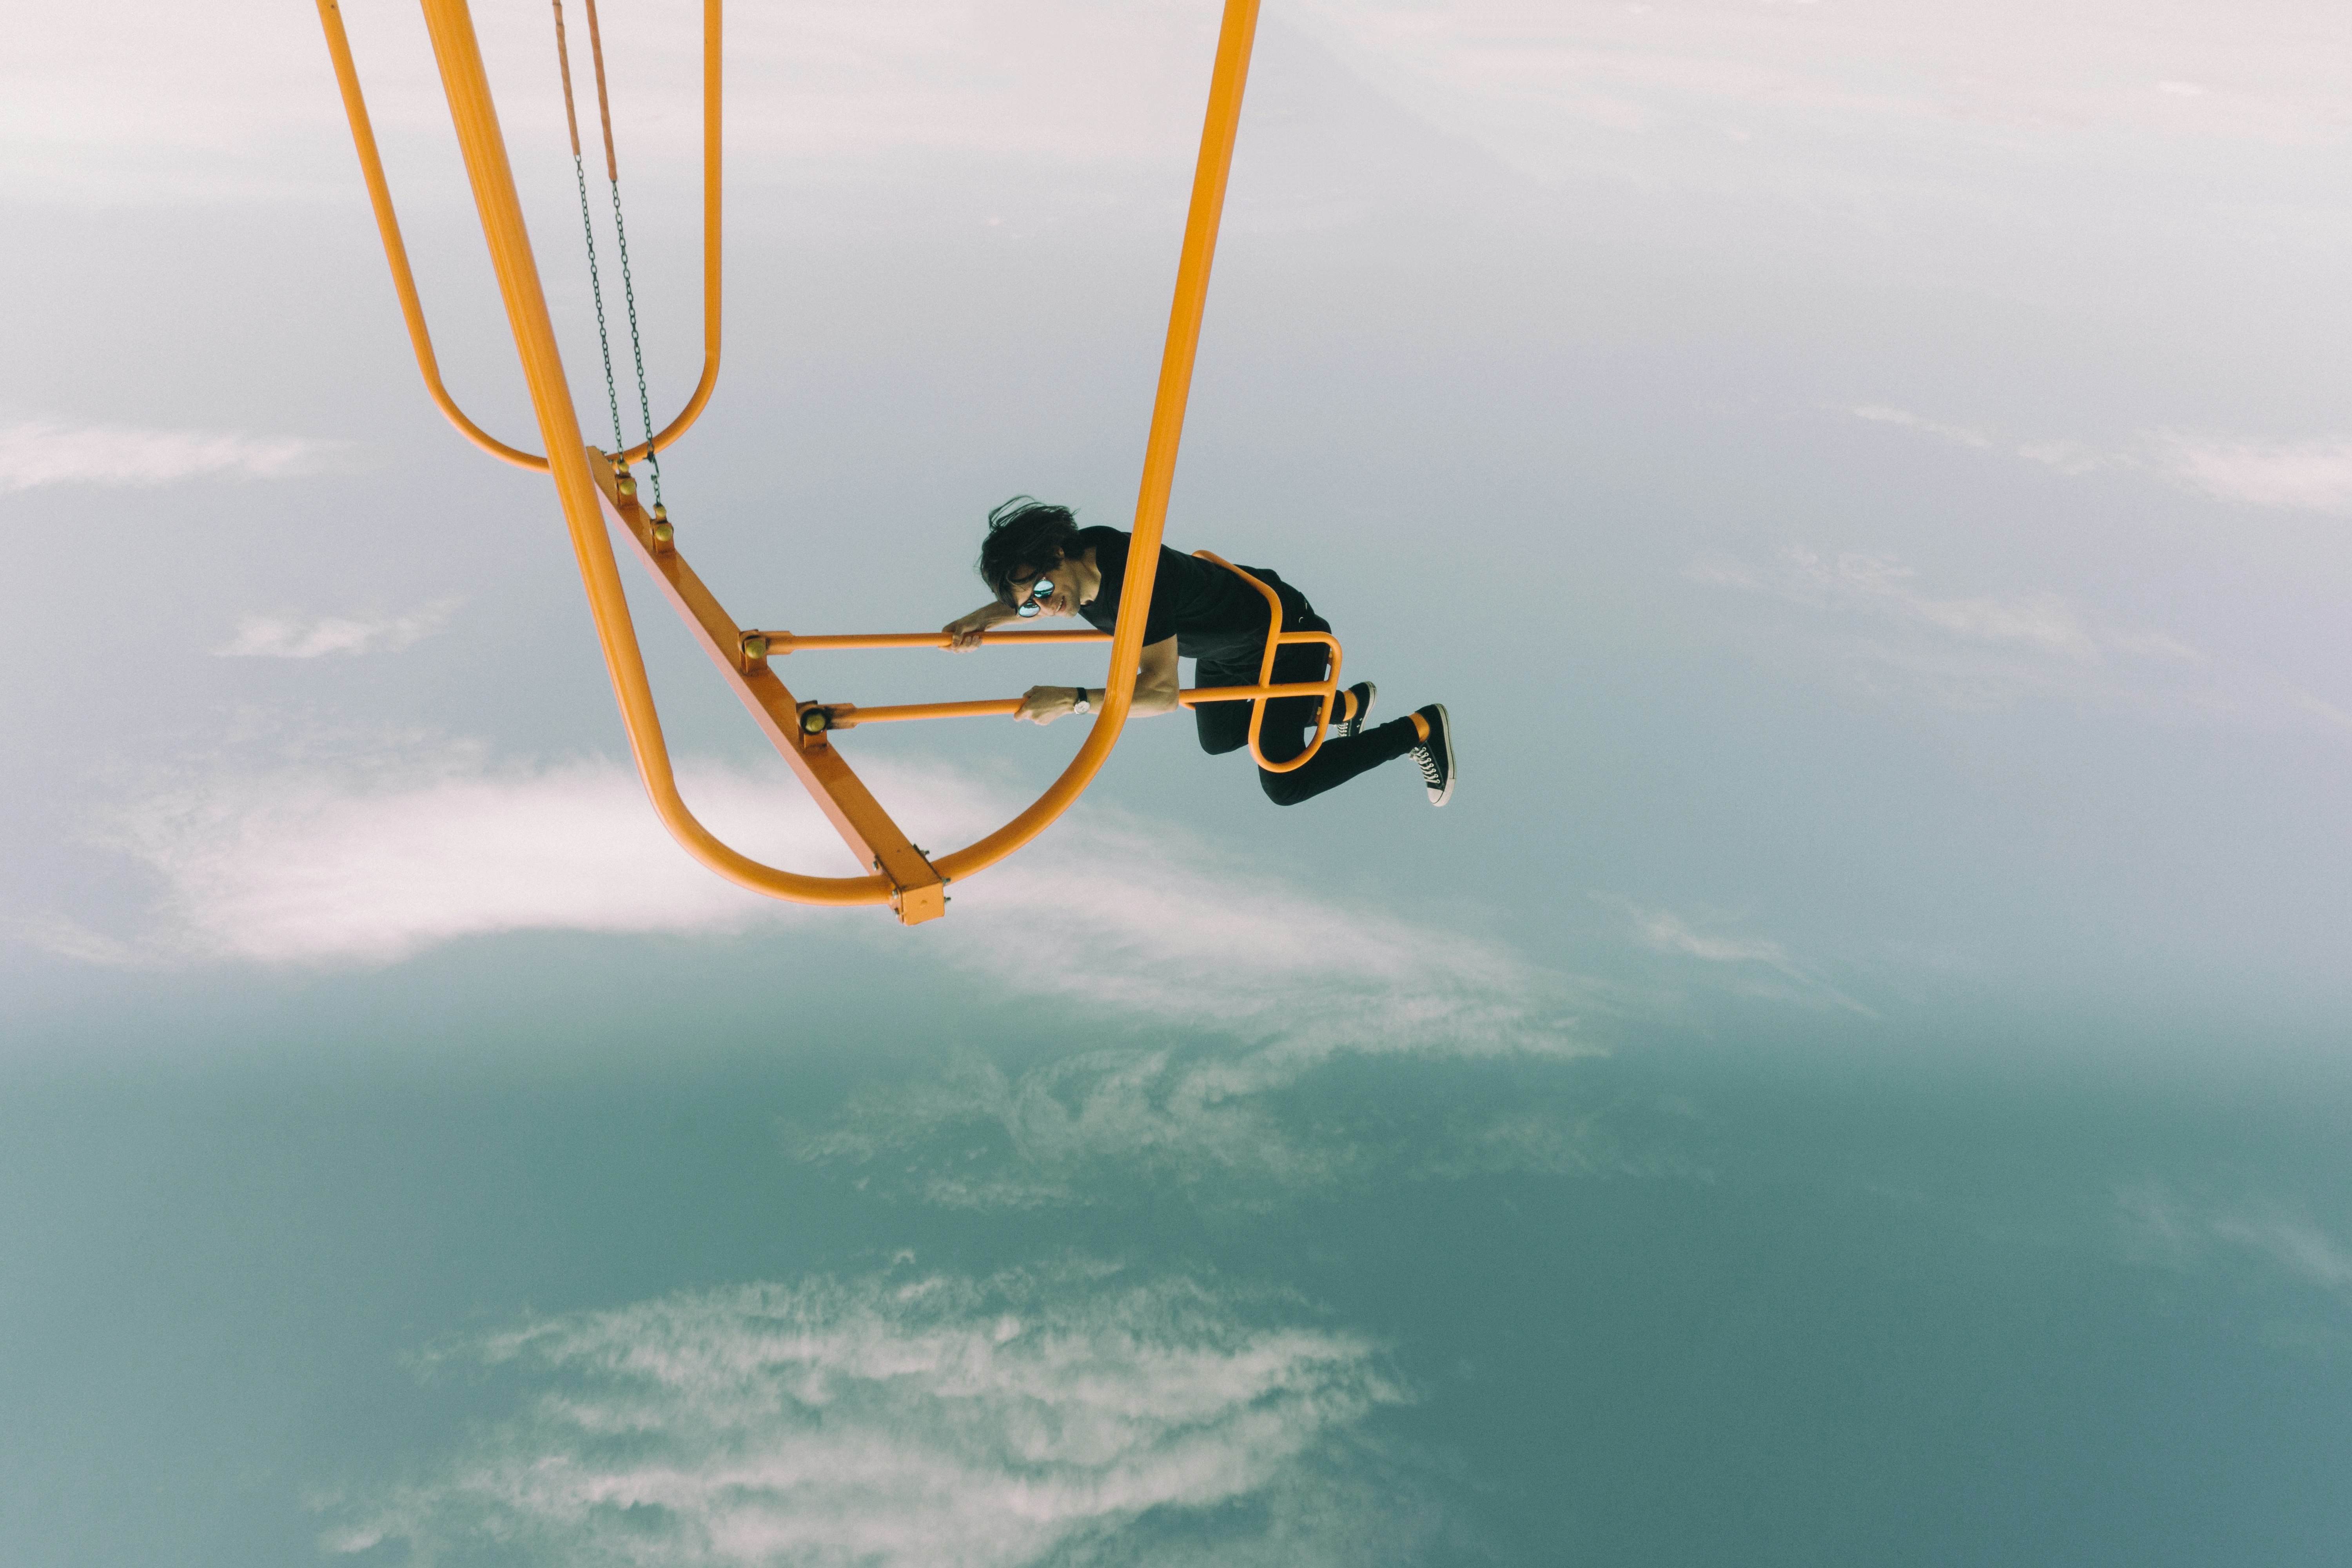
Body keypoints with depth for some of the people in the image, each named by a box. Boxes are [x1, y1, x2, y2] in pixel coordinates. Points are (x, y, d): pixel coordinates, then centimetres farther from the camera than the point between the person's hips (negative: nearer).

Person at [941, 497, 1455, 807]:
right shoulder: (1075, 558, -18)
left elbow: (1162, 691, -46)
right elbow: (1021, 595, 7)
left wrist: (1073, 700, -53)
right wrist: (982, 619, -12)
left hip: (1285, 639, -9)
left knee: (1285, 785, -2)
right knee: (1217, 741, 28)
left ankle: (1421, 729, 13)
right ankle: (1347, 704, 44)